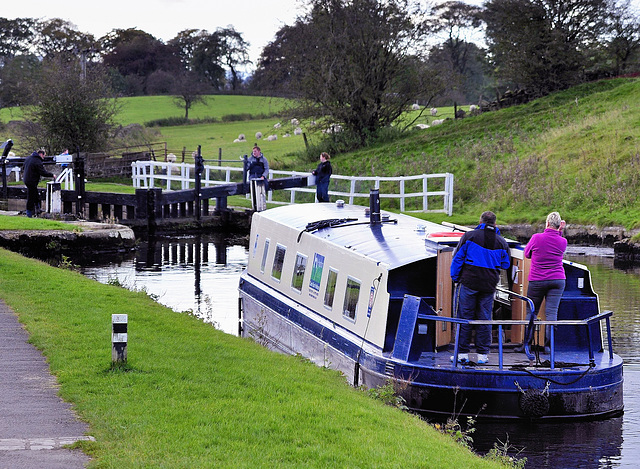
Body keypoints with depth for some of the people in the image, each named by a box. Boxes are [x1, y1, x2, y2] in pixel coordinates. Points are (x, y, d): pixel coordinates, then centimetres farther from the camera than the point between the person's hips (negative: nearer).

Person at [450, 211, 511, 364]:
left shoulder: (469, 236, -2)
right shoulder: (501, 242, 6)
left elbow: (458, 258, -2)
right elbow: (506, 264, 14)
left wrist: (455, 277, 6)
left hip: (468, 282, -3)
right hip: (489, 286, 3)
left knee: (464, 318, 2)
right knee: (484, 319, 8)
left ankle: (462, 353, 1)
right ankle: (482, 354, 8)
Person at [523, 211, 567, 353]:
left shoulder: (536, 238, -9)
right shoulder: (562, 241, -1)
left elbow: (527, 254, 6)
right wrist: (559, 231, 15)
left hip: (537, 281, -2)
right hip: (557, 280, 2)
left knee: (531, 312, 8)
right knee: (552, 312, -1)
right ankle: (548, 345, -7)